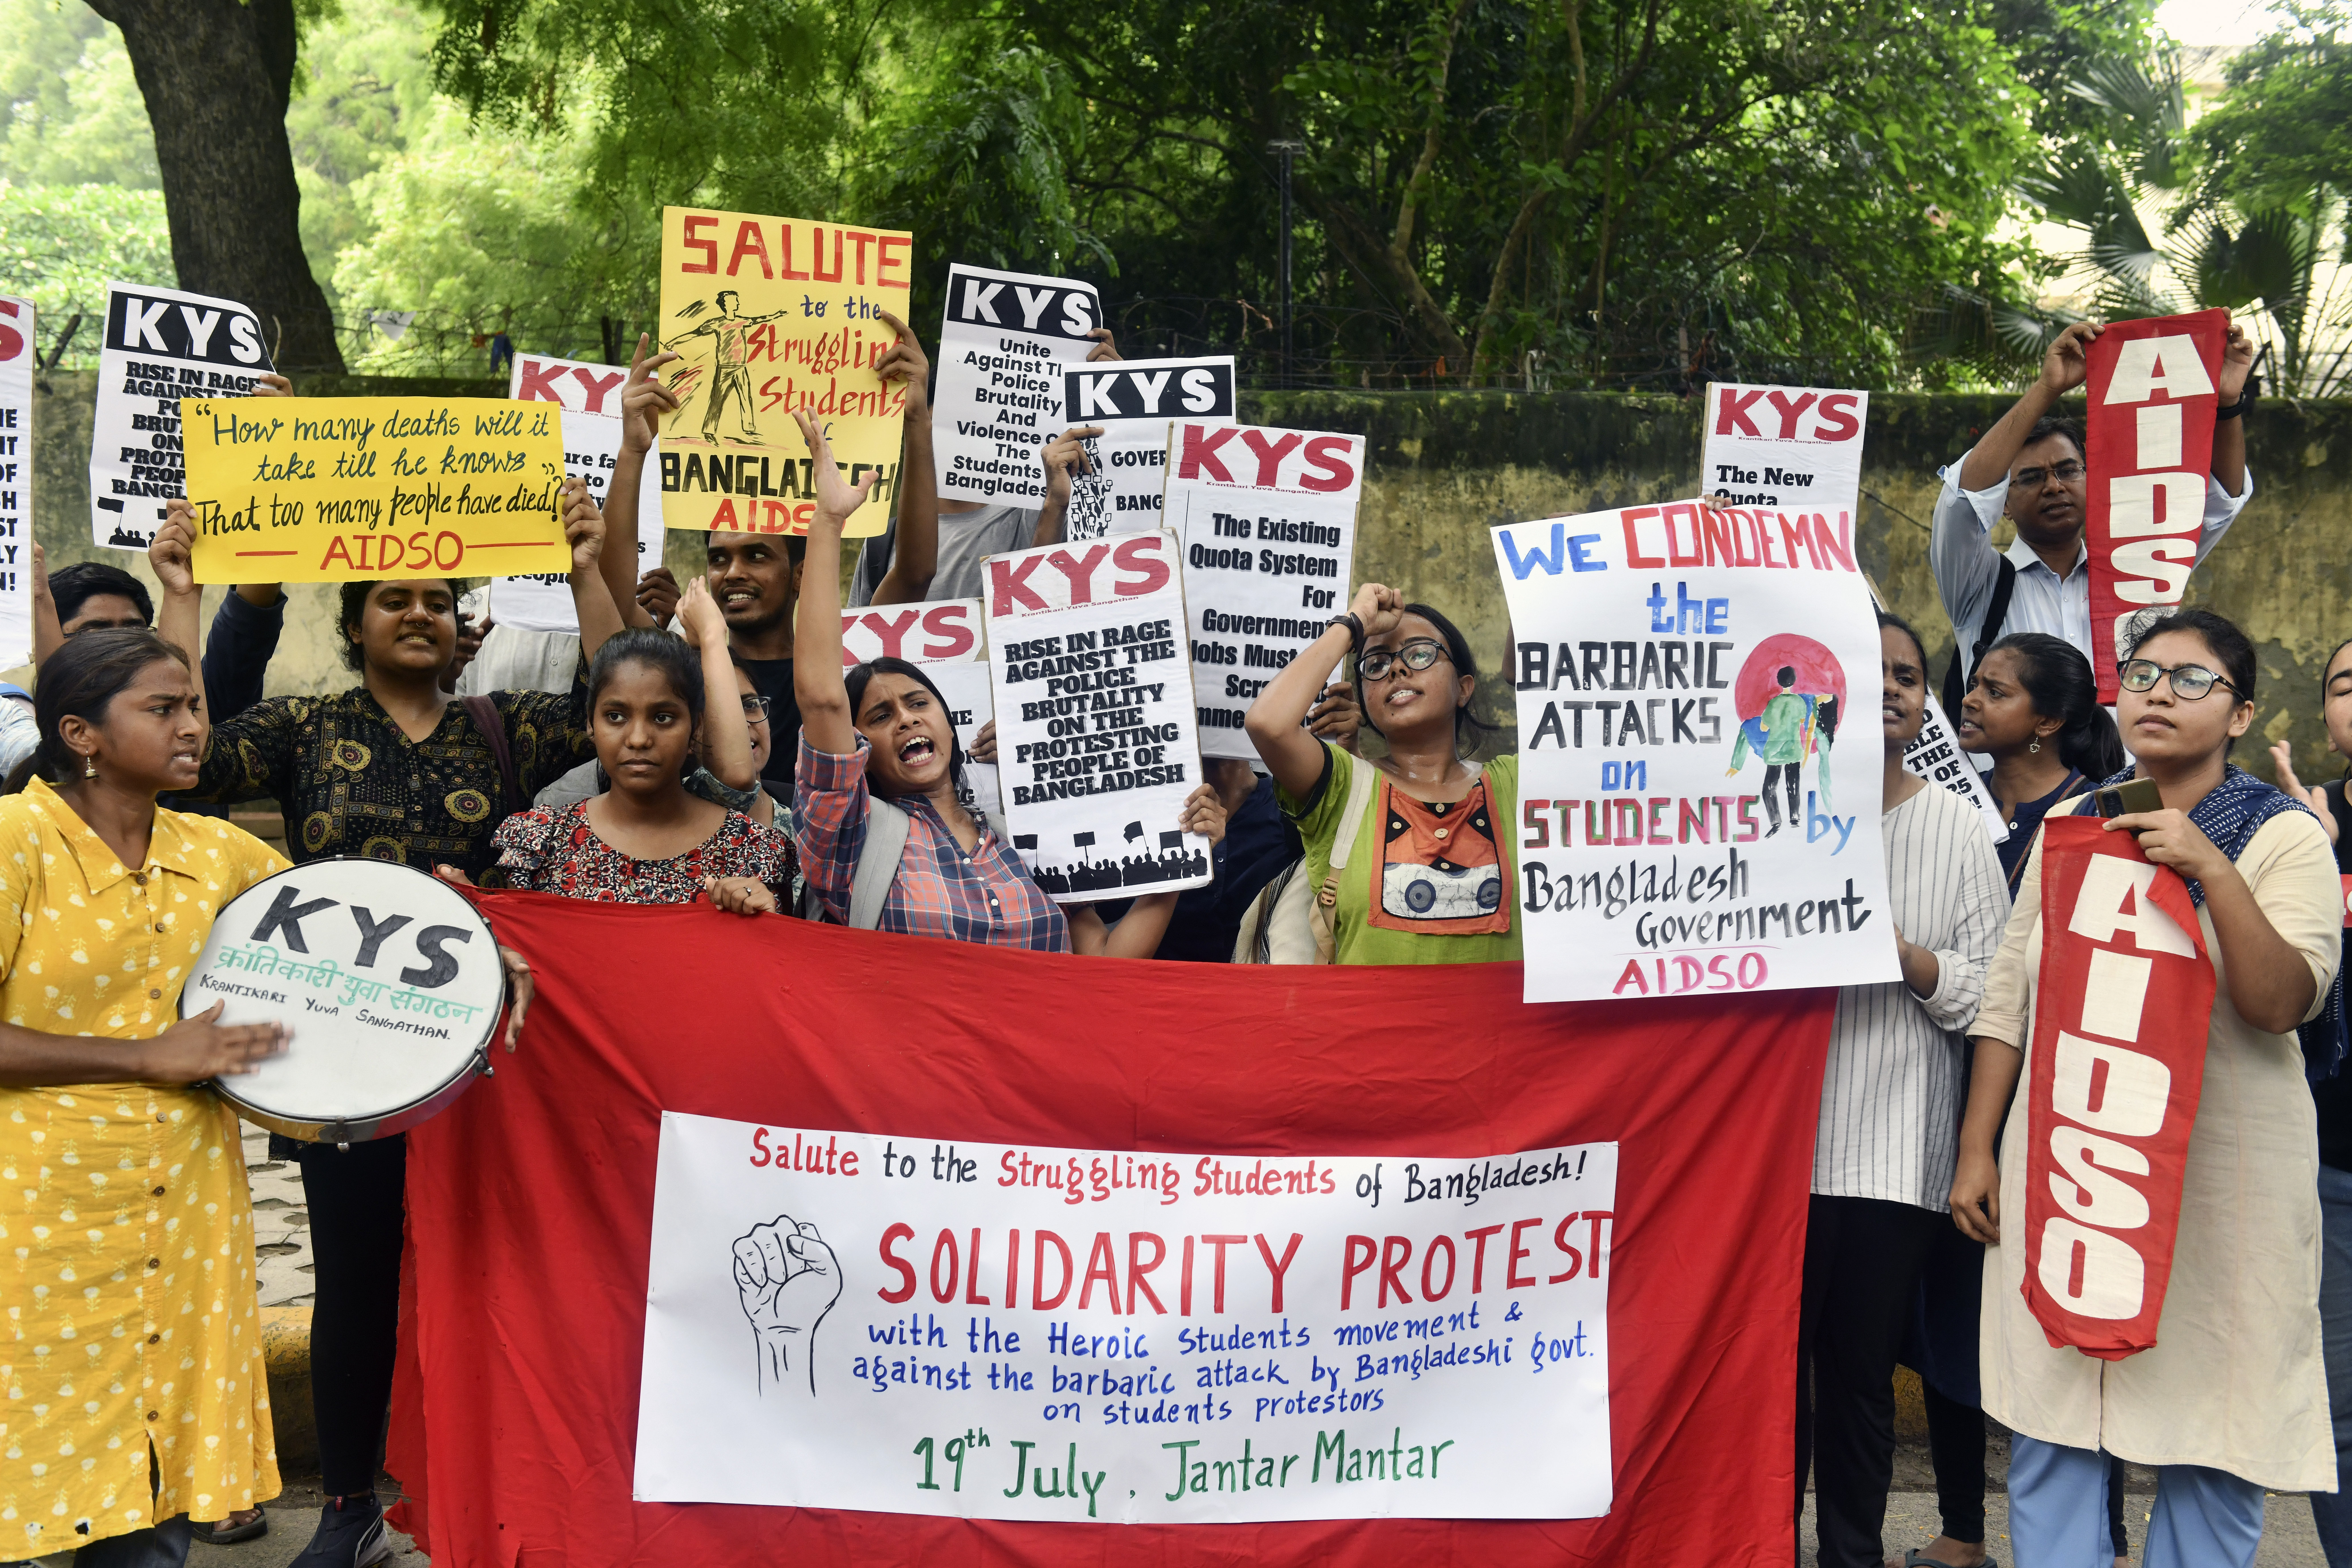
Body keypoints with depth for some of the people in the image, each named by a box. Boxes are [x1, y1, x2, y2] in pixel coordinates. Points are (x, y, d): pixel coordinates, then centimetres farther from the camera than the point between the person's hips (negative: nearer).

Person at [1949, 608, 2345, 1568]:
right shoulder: (2071, 824, 10)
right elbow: (2008, 996, 10)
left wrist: (2212, 870, -24)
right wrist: (1975, 1151, 6)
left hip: (2218, 1174, -3)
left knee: (2210, 1439, 3)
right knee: (2048, 1433, 4)